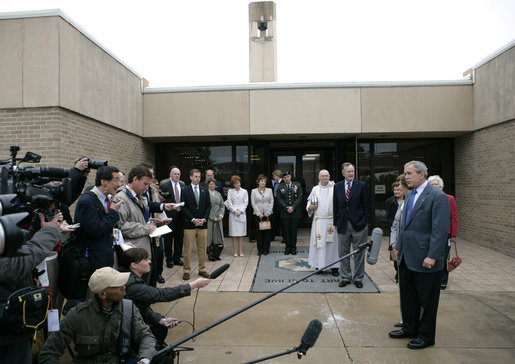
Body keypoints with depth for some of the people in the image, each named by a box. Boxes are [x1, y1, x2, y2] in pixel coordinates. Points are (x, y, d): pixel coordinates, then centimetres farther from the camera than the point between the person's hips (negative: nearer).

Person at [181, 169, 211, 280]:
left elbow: (208, 206, 8)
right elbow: (183, 207, -5)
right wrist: (193, 219, -12)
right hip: (189, 224, -3)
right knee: (187, 249, 1)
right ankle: (186, 271, 11)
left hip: (203, 223, 3)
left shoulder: (205, 190, 10)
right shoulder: (185, 190, 1)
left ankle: (202, 269, 19)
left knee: (202, 248, 9)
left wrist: (204, 219, -6)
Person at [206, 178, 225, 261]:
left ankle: (215, 254, 15)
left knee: (218, 238, 3)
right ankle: (210, 255, 12)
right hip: (209, 219, -5)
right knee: (209, 237, 1)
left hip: (218, 219, 5)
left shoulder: (218, 194, 14)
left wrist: (221, 215, -1)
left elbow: (222, 205, 14)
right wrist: (213, 217, -12)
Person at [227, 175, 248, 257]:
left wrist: (240, 210, -8)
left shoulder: (244, 191, 9)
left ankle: (241, 251, 6)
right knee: (234, 234, 0)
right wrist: (235, 211, -9)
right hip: (233, 214, 0)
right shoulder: (230, 191, 7)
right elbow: (229, 202, 1)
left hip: (242, 214, 0)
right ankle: (235, 251, 4)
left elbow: (246, 202, 3)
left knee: (241, 234, 2)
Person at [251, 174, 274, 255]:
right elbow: (253, 204, 0)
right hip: (258, 214, -1)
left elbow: (272, 202, 5)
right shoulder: (253, 191, 3)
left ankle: (266, 249, 12)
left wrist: (268, 212, -5)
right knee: (259, 232, 2)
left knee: (267, 232, 2)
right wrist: (259, 214, -8)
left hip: (268, 214, 1)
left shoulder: (269, 190, 7)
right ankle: (260, 249, 11)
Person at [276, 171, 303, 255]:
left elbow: (299, 197, 0)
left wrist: (293, 207, -10)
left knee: (294, 230, 3)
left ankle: (293, 247, 14)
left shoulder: (297, 185, 7)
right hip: (284, 213, 0)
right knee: (286, 231, 3)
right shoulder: (280, 187, 7)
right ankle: (287, 247, 13)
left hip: (295, 212, 0)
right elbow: (279, 199, 2)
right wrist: (286, 208, -9)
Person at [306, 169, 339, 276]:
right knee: (319, 243, 4)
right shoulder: (315, 189, 10)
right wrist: (310, 207, -7)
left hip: (331, 220, -2)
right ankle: (319, 265, 14)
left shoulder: (334, 188, 2)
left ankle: (334, 267, 10)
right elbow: (309, 202, 15)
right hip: (318, 220, 2)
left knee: (332, 243, 1)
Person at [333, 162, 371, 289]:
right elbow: (335, 206, 8)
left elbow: (367, 205, 0)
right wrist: (336, 222, 5)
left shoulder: (361, 186, -1)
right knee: (343, 252, 8)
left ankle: (358, 278, 21)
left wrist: (366, 222, -5)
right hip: (343, 225, 2)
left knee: (359, 253, 7)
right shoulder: (337, 186, 6)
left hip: (359, 224, -2)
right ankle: (346, 277, 22)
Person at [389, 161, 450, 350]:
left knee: (427, 300, 9)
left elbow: (440, 230, -18)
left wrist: (432, 256, -21)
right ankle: (409, 328, 36)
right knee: (407, 296, 19)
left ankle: (426, 336, 25)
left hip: (425, 259, -8)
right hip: (406, 258, 8)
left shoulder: (438, 196, -14)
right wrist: (399, 246, 16)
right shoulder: (409, 195, 12)